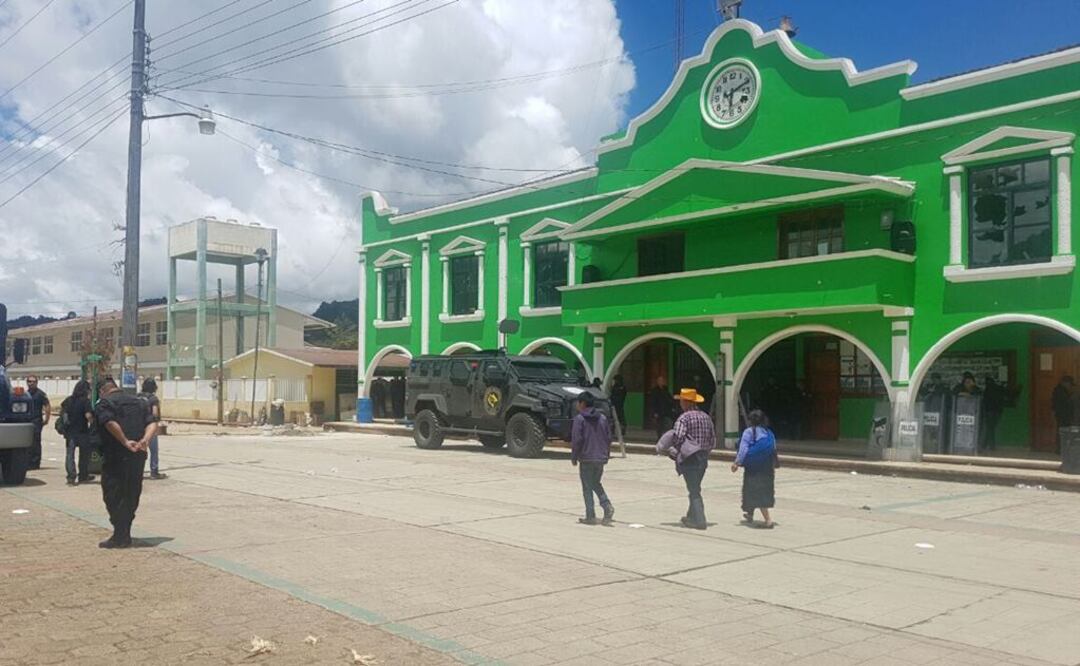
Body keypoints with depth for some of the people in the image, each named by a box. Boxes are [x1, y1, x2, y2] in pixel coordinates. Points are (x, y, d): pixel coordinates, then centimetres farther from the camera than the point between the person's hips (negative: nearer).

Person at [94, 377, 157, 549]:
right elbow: (152, 424, 3)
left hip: (115, 457, -6)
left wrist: (126, 442, -22)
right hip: (138, 457, 6)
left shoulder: (103, 404, -1)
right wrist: (144, 440, -11)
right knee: (131, 496, 14)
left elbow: (111, 424, -21)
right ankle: (125, 535, 20)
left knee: (113, 496, 2)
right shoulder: (139, 401, 17)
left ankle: (120, 536, 1)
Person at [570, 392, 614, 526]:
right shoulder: (602, 418, 8)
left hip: (586, 458, -5)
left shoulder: (579, 419, -9)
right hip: (600, 458, 5)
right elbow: (609, 438, 8)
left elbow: (576, 440, -12)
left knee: (587, 487, 4)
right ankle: (607, 506, 0)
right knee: (596, 484, 20)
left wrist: (573, 457, -3)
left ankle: (590, 516, 4)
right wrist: (606, 455, 16)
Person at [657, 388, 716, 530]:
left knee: (694, 490, -2)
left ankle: (700, 520, -5)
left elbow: (678, 438, -23)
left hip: (689, 458, -7)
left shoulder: (684, 418, -12)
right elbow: (713, 441, 10)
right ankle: (691, 517, 28)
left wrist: (673, 451, -7)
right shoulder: (706, 417, 9)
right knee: (695, 488, 18)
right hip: (703, 458, 7)